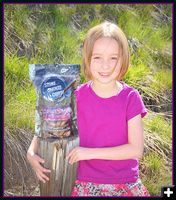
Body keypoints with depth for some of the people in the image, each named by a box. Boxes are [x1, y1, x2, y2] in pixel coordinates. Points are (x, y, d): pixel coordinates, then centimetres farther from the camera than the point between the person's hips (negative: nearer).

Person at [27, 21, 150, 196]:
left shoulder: (130, 98, -10)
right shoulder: (77, 96, -8)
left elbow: (136, 149, -13)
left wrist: (91, 152, -18)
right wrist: (31, 152, -13)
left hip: (126, 184, 0)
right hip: (87, 183, 0)